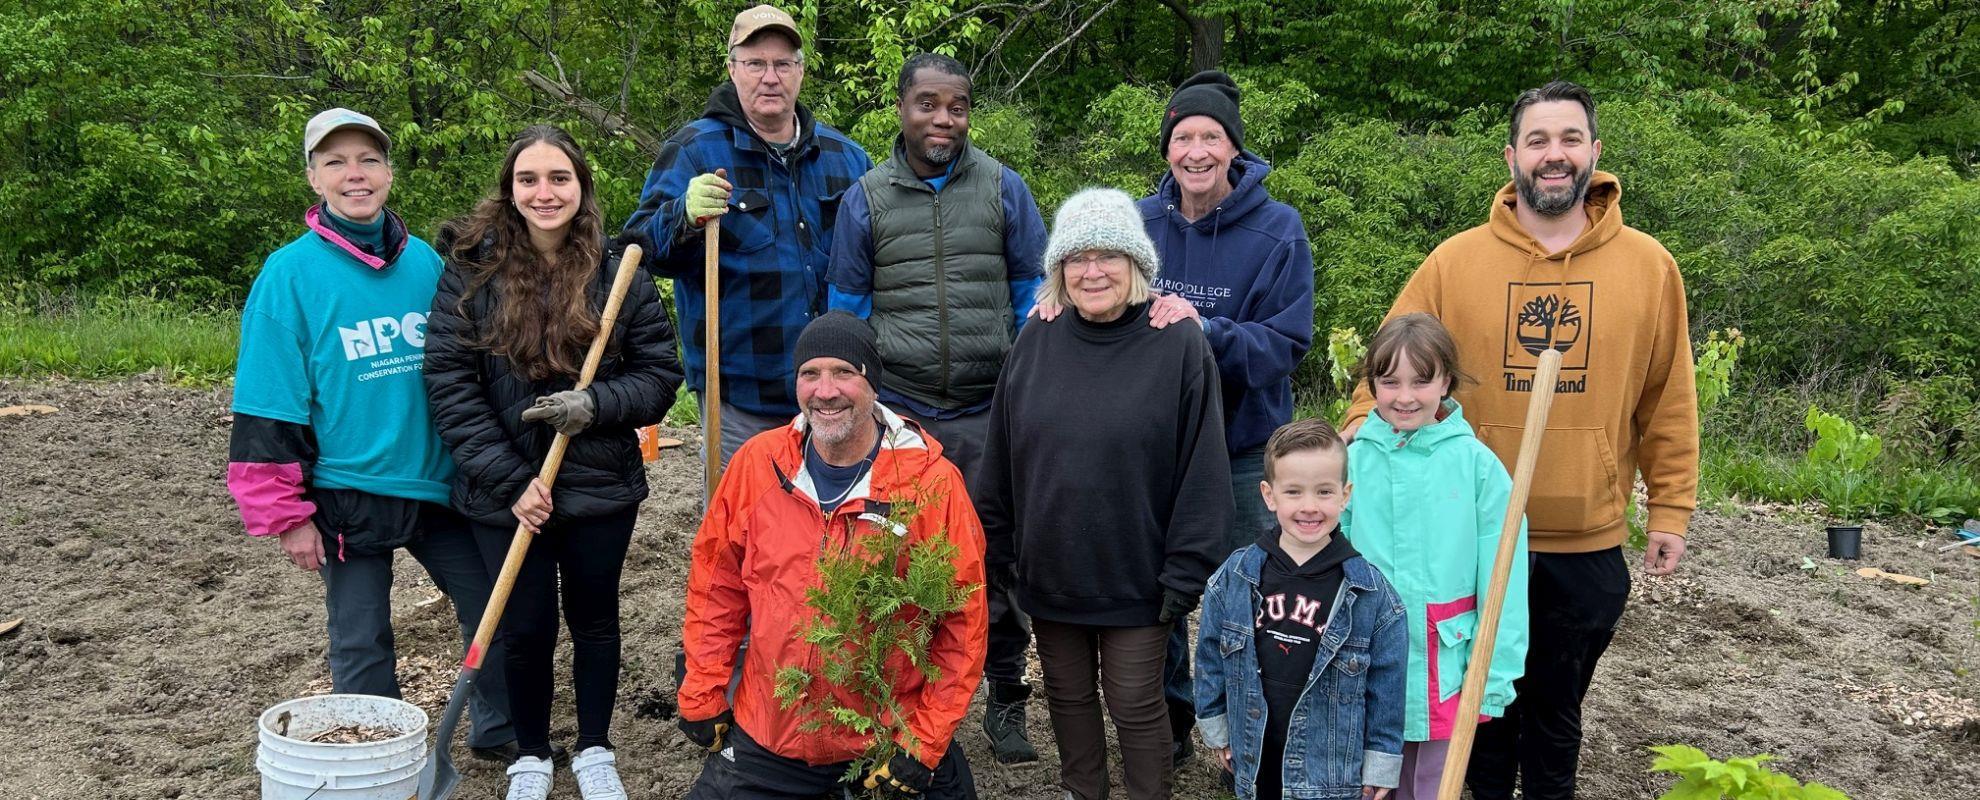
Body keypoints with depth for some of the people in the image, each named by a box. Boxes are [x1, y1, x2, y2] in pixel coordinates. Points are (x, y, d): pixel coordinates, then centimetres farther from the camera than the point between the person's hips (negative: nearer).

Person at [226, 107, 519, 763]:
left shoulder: (425, 262, 3)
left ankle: (498, 732, 33)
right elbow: (269, 406, -7)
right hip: (348, 495, -3)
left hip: (437, 483, 4)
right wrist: (286, 515, -8)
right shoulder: (292, 272, -8)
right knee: (361, 646, 8)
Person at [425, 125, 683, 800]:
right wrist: (510, 479, -14)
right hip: (507, 493, -1)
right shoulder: (471, 270, -6)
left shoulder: (616, 272, -2)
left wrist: (596, 404, -19)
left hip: (602, 487, 1)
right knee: (526, 626, 9)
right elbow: (448, 383, -9)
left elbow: (661, 372, 0)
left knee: (594, 617, 15)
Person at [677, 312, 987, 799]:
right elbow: (716, 586, 5)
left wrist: (924, 743, -12)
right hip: (765, 736, 2)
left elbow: (962, 619, -9)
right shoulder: (758, 462, -4)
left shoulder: (931, 480, -12)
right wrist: (702, 697, 4)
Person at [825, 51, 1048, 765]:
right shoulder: (865, 199, 4)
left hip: (991, 413, 0)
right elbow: (846, 310, 9)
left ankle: (1005, 699, 21)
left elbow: (1035, 294, 7)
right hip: (898, 417, 1)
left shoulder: (1004, 189, 2)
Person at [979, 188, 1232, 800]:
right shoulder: (1035, 342, 0)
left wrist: (1185, 572, -13)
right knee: (1068, 695, 20)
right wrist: (999, 551, 7)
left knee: (1135, 705, 10)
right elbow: (999, 461, 7)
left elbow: (1202, 472, -11)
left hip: (1136, 580, -4)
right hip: (1048, 572, 4)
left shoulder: (1180, 347, -12)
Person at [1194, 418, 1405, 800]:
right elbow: (1210, 655, 6)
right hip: (1254, 762, 2)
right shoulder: (1234, 578, -5)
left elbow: (1386, 680, -4)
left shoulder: (1371, 593, -9)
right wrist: (1216, 729, 10)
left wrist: (1381, 762, -2)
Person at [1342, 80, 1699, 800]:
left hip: (1590, 547, 1)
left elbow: (1668, 403, 3)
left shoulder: (1648, 265, 0)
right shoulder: (1455, 261, -4)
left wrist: (1670, 511, 2)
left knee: (1557, 712, 17)